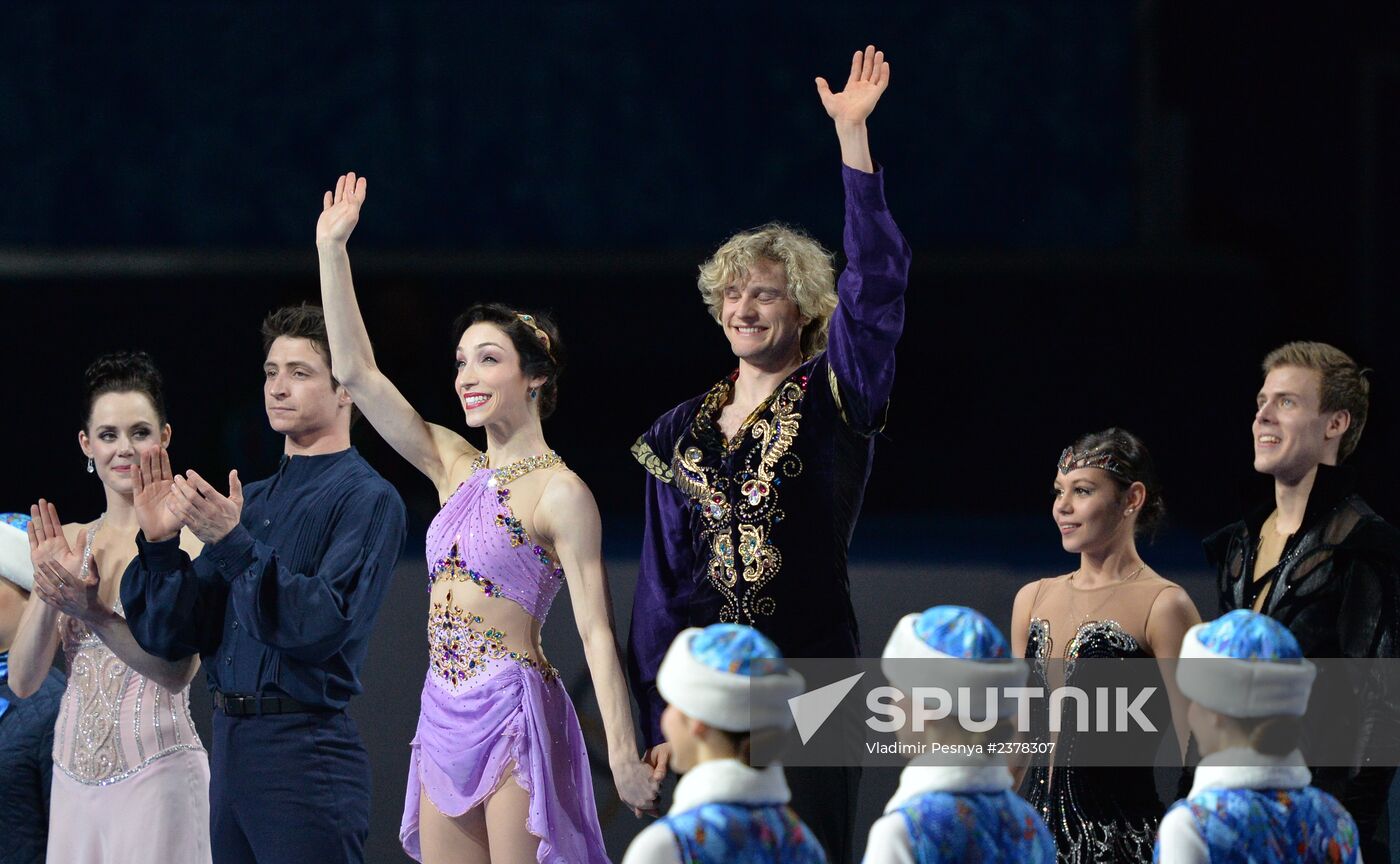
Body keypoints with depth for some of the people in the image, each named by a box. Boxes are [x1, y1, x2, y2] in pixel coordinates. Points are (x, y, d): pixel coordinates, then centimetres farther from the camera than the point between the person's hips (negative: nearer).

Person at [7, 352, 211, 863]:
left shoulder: (184, 538, -5)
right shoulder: (68, 543, 11)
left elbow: (179, 671, -17)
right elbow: (23, 680, 4)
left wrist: (91, 613, -29)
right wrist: (48, 593, -12)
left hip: (155, 777, -5)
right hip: (74, 778, 5)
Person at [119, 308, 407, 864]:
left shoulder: (366, 499, -6)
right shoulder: (251, 502, 17)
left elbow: (325, 626, -20)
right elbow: (171, 635, 12)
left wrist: (232, 544, -24)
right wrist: (159, 543, -4)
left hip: (306, 753, -7)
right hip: (230, 749, 7)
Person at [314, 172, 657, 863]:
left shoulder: (560, 493, -6)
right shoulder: (455, 468, 13)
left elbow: (595, 631, -10)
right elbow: (356, 371, 12)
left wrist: (623, 755, -17)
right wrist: (332, 250, 8)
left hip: (515, 714, -7)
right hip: (445, 718, 7)